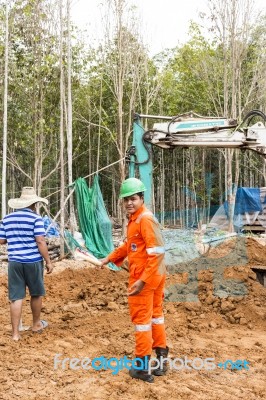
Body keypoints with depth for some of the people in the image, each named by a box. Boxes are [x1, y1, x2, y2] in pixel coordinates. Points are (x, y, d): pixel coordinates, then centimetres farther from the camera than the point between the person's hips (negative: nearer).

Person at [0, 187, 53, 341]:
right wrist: (48, 261, -8)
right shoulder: (36, 218, -9)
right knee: (36, 294, 16)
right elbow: (40, 241, -14)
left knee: (16, 297, 5)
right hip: (33, 262, -3)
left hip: (14, 262, 3)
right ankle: (36, 324, 32)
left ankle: (15, 333, 4)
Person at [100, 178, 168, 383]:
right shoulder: (135, 219, 10)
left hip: (145, 277, -10)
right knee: (155, 315, 18)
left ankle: (142, 367, 13)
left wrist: (142, 280, -29)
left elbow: (157, 252, -27)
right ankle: (161, 360, 32)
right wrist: (110, 258, 24)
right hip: (156, 276, 10)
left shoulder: (145, 219, -21)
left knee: (141, 319, 2)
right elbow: (129, 245, 24)